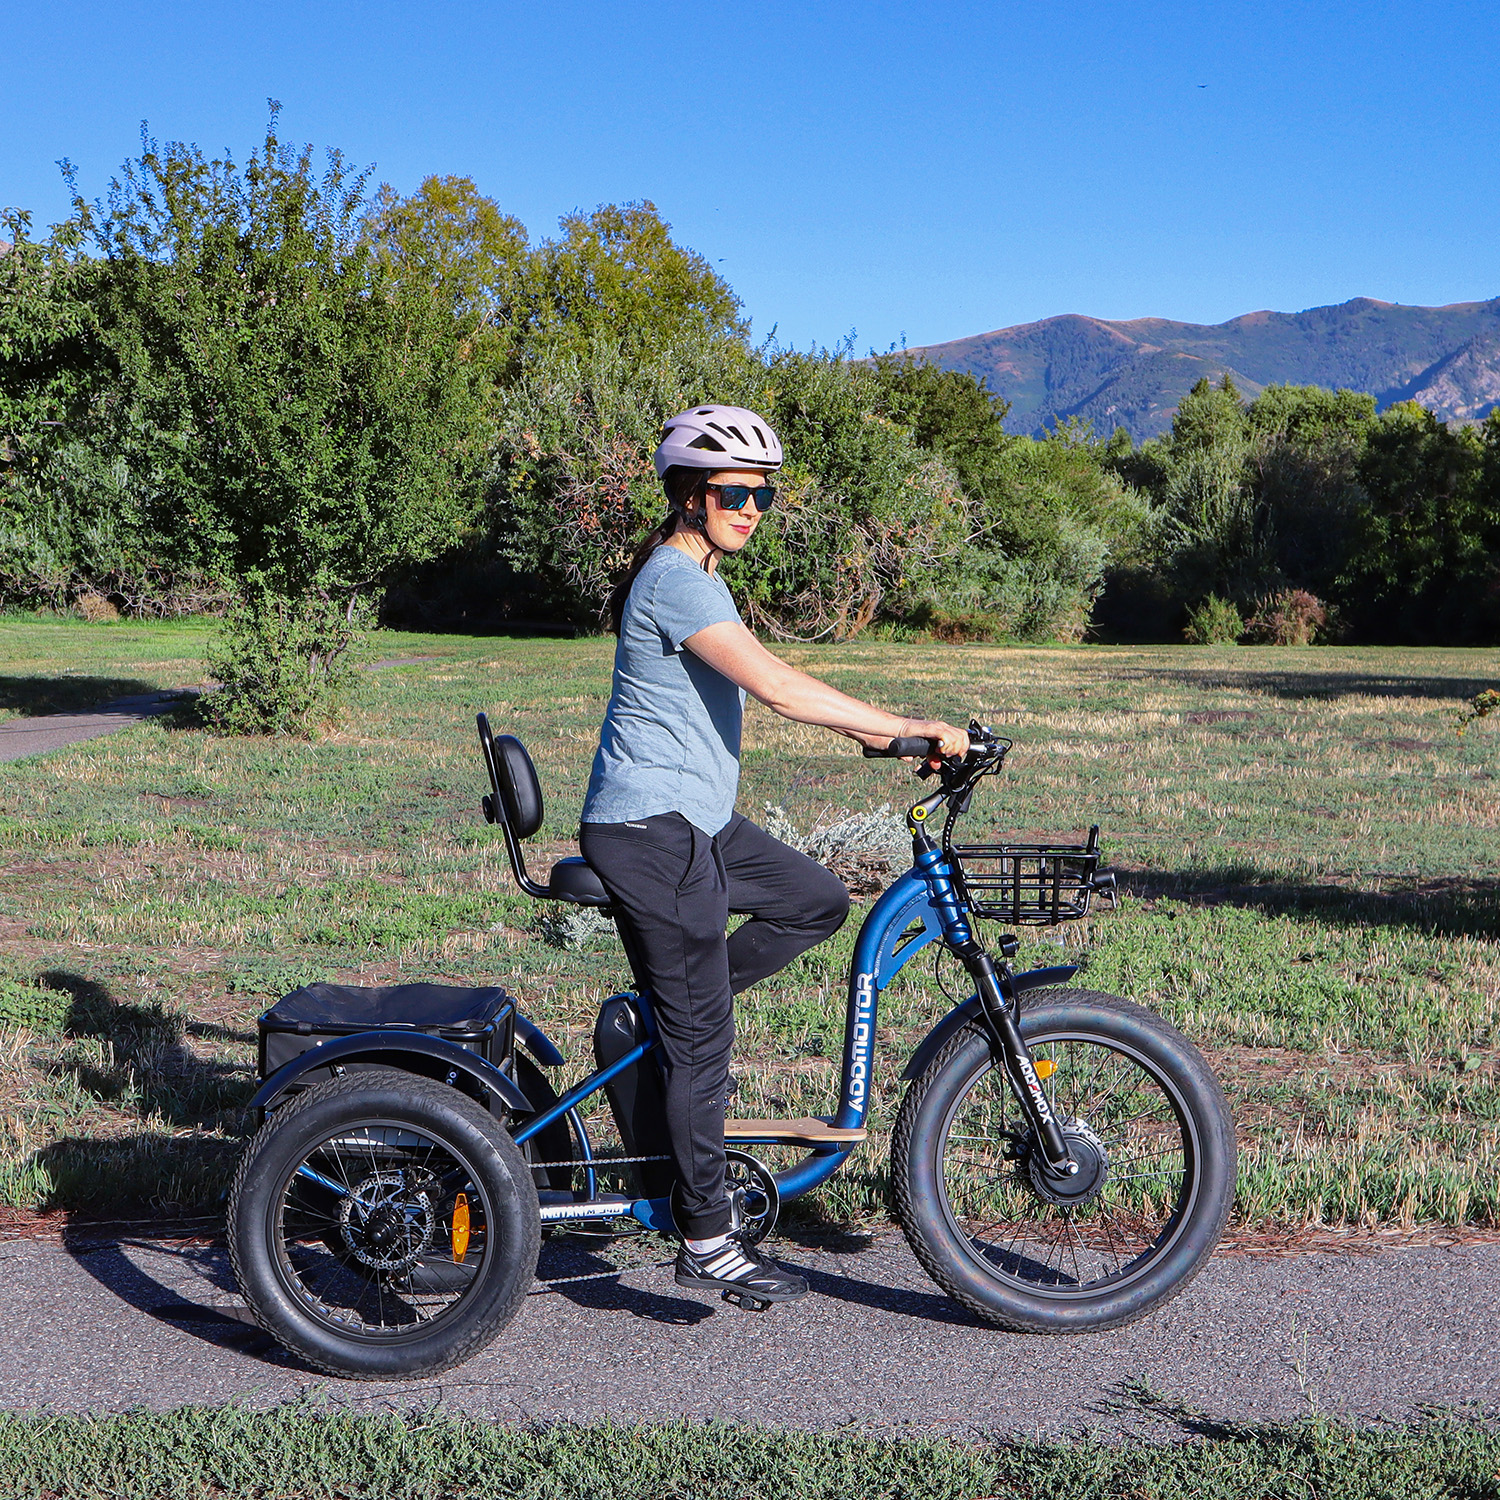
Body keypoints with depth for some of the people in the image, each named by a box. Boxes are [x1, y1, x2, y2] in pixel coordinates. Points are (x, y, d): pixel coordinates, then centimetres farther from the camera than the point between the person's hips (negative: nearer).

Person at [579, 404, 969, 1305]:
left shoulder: (691, 576, 15)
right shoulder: (677, 579, -18)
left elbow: (768, 686, 25)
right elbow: (782, 691, -26)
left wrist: (865, 727, 18)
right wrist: (917, 728, -23)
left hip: (698, 821, 10)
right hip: (651, 832, -10)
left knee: (818, 901, 11)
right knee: (705, 1042, -3)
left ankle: (667, 1016, 15)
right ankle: (707, 1242, 8)